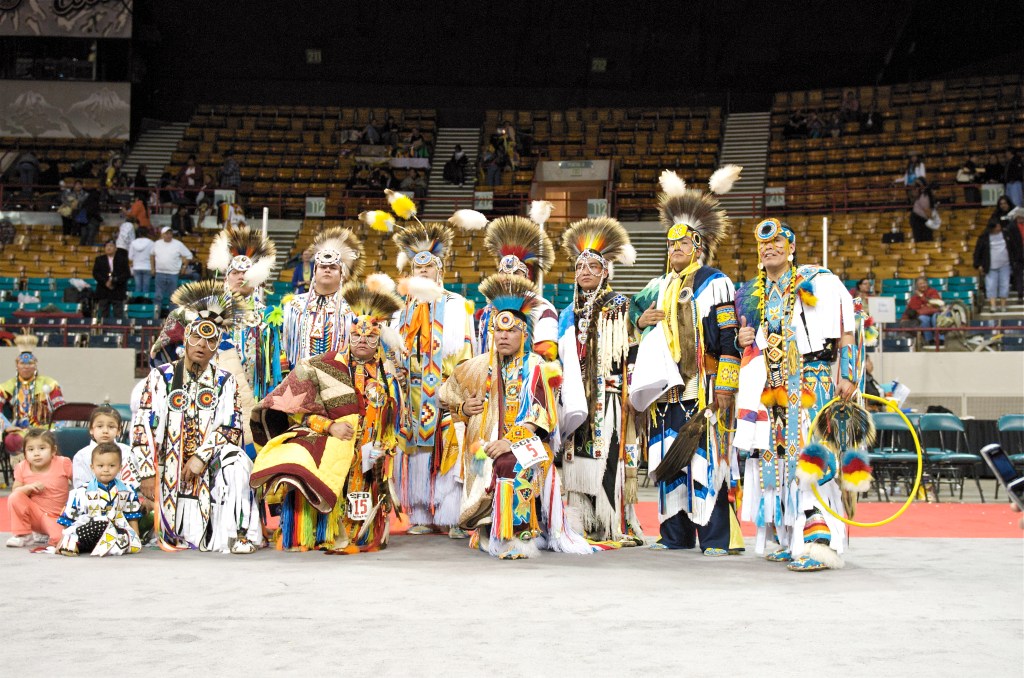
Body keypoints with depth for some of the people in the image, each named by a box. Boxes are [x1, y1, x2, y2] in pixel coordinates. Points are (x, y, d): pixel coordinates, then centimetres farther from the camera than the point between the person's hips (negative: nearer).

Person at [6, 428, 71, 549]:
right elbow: (15, 491, 1)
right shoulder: (22, 468, -4)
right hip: (34, 511, 3)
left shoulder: (63, 463, -11)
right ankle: (23, 535, -7)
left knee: (61, 538, -34)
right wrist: (28, 487, -19)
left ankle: (46, 537, 5)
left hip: (55, 517, -3)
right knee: (14, 498, -25)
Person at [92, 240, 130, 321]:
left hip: (118, 292, -1)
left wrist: (114, 281, -15)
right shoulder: (99, 259, 11)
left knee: (119, 316, -3)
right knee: (103, 316, 2)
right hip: (103, 292, 1)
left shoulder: (122, 259, 6)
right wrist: (105, 282, -12)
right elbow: (95, 273, 3)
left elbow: (127, 274, -2)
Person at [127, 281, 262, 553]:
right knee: (183, 540, -18)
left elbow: (231, 428, -4)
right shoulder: (162, 377, 4)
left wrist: (202, 457, -18)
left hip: (208, 469, 1)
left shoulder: (225, 382, 7)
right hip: (170, 469, -1)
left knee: (235, 460, -32)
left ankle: (236, 534, -27)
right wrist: (147, 473, -10)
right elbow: (144, 426, -2)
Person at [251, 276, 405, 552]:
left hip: (368, 462, 4)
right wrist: (329, 426, -14)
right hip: (327, 450, -3)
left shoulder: (388, 375, 12)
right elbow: (294, 411, -3)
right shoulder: (321, 367, 0)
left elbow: (392, 425, 22)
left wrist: (383, 453, 11)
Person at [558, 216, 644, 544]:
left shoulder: (618, 305, 3)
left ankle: (617, 526, -11)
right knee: (577, 456, 0)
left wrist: (624, 386, -14)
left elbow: (629, 351, -4)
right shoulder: (571, 311, 18)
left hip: (608, 396, -5)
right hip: (577, 397, 5)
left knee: (608, 455, -12)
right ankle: (586, 525, 3)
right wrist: (567, 397, 9)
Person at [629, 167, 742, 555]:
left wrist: (725, 384, -14)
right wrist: (642, 320, 5)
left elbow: (729, 337, -7)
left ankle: (717, 537, -7)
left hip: (703, 387, -6)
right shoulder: (662, 286, 17)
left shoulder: (715, 283, -2)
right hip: (667, 387, 7)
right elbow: (636, 309, 31)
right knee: (669, 456, 6)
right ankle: (676, 534, 13)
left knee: (705, 457, -9)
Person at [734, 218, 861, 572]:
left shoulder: (815, 282, 1)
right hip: (768, 389, 6)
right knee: (775, 459, 5)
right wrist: (743, 340, 3)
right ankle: (791, 540, 15)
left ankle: (819, 540, -24)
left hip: (811, 381, -6)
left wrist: (848, 375, -11)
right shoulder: (750, 294, 17)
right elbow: (750, 344, 27)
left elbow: (846, 330, -2)